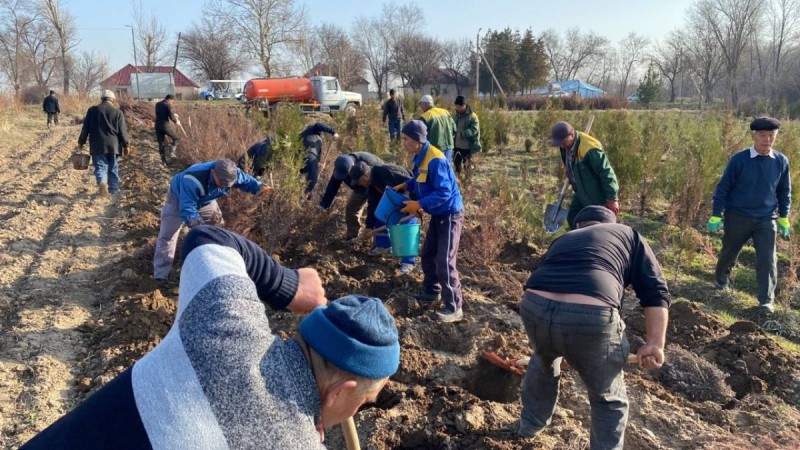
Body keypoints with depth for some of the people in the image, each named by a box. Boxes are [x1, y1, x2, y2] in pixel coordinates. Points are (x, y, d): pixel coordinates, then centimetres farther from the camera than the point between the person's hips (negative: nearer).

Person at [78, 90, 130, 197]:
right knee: (113, 168, 11)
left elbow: (85, 128, 6)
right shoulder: (117, 112, -1)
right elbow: (122, 131, -2)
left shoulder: (92, 110, 4)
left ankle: (102, 182, -27)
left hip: (97, 146, 0)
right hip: (113, 145, 0)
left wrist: (81, 141, 15)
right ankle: (114, 189, 16)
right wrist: (126, 145, 5)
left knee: (100, 167, 0)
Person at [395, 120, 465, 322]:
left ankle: (454, 308, 1)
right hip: (438, 215, 10)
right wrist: (405, 185, 5)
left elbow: (444, 192, -30)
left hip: (450, 215, -10)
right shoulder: (420, 157, 3)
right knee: (427, 255, 19)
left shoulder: (435, 160, -27)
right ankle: (432, 292, 37)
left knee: (445, 262, -9)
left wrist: (419, 205, -28)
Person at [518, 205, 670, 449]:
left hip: (534, 306, 5)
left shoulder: (562, 240, 36)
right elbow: (655, 291, 14)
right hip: (591, 317, -4)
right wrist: (655, 343, 10)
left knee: (543, 362, 39)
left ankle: (529, 425, 55)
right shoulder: (628, 235, 28)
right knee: (609, 399, 23)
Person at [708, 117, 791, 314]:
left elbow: (784, 191, 8)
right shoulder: (739, 160, -14)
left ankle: (766, 300, 6)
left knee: (768, 259, -3)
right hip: (737, 217, -1)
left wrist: (784, 217, 10)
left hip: (766, 220, 2)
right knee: (729, 252, 17)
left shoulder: (781, 161, -5)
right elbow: (723, 188, -8)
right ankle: (721, 279, 45)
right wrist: (716, 215, -8)